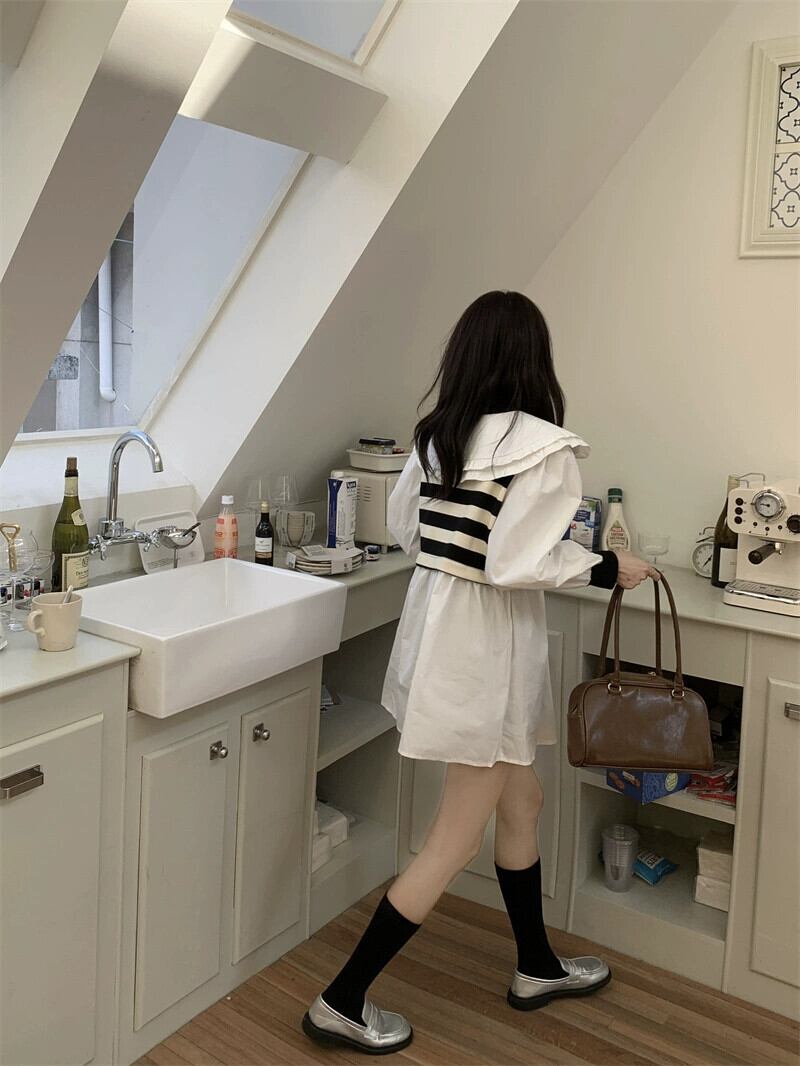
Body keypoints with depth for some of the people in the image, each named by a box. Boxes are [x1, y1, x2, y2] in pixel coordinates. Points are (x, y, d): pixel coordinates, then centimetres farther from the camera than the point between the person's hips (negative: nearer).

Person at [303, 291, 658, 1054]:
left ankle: (537, 968, 41)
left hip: (439, 630, 8)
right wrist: (607, 568, -10)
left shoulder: (436, 434, 4)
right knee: (458, 838, 7)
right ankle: (342, 1002, 17)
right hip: (484, 647, -8)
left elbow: (404, 528, 13)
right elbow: (517, 564, -23)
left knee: (520, 802, 23)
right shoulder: (542, 445, -17)